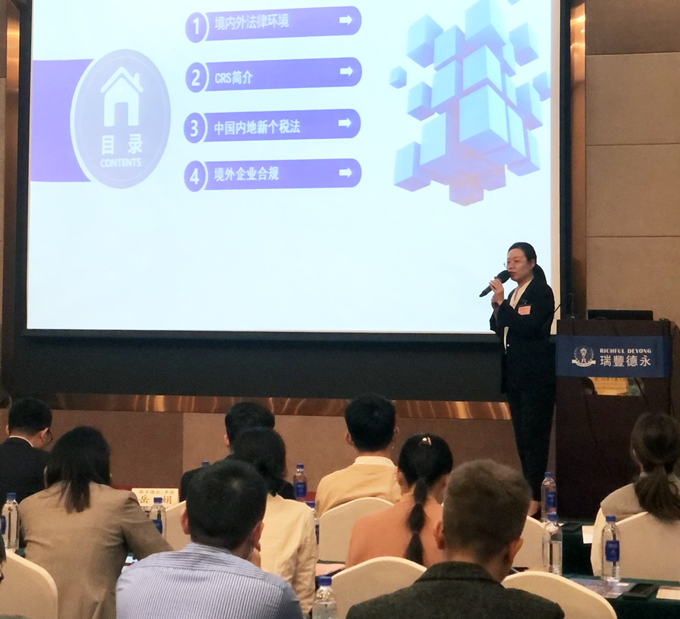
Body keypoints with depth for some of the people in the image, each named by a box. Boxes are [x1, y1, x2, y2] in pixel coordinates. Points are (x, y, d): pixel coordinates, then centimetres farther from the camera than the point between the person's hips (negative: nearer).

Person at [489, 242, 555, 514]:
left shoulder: (541, 292, -8)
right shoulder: (513, 294, 15)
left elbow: (528, 327, -21)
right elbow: (500, 329, 17)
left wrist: (502, 303, -19)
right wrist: (497, 308, 0)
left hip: (536, 375, -8)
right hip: (515, 372, 8)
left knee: (534, 435, -9)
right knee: (522, 435, 9)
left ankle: (535, 497, -9)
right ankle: (529, 490, 14)